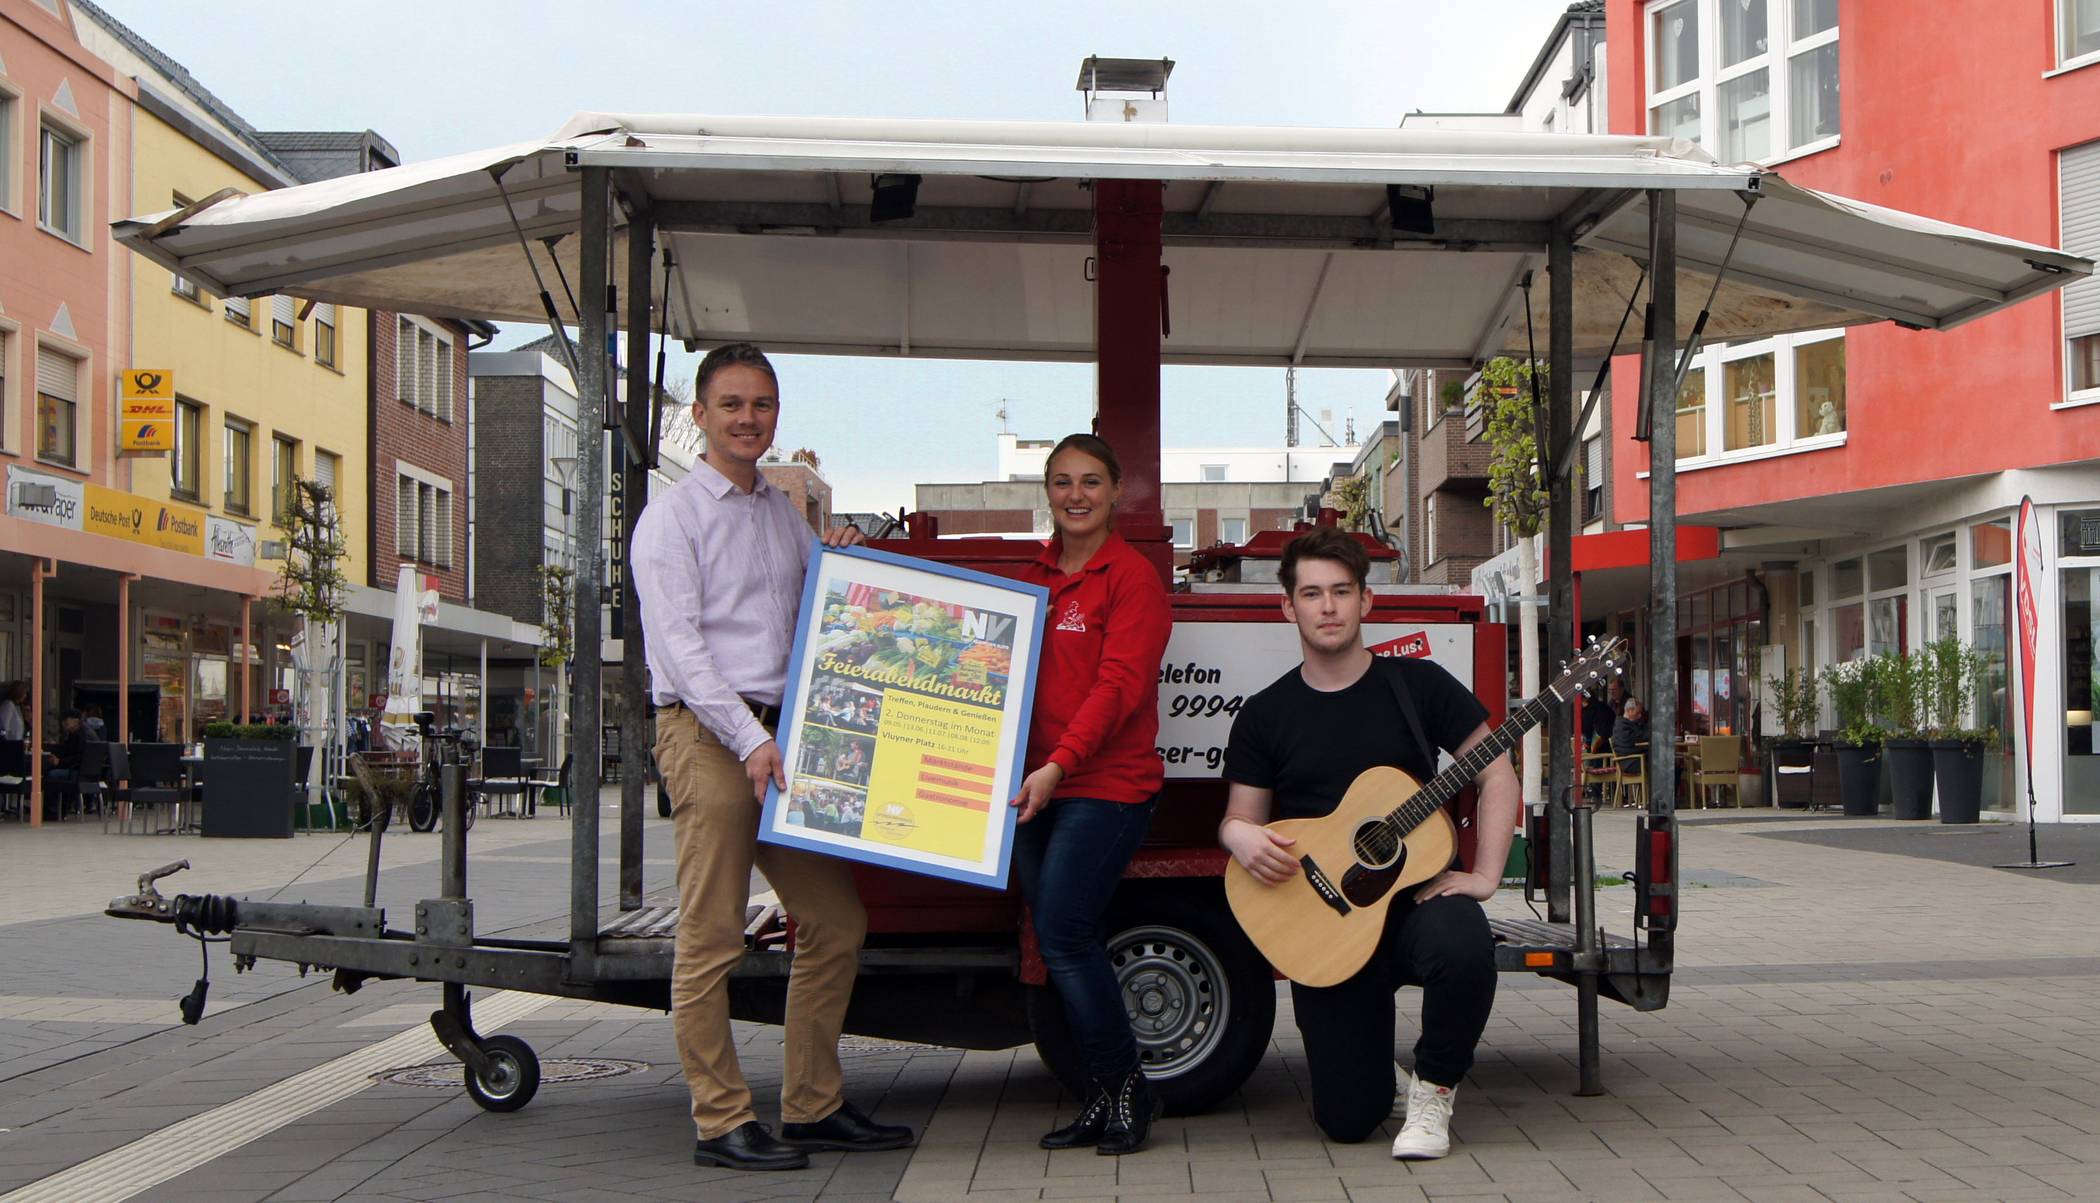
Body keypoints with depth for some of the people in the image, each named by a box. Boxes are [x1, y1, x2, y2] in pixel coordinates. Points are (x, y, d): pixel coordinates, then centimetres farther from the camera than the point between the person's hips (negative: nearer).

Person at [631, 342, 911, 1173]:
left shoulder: (786, 514, 19)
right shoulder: (672, 518, -1)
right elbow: (680, 645, -10)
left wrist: (843, 561, 6)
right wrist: (748, 739, -19)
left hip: (784, 733, 7)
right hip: (707, 734, -7)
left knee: (835, 924, 7)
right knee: (711, 938, -5)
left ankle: (813, 1106, 17)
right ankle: (722, 1122, 2)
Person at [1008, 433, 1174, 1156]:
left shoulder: (1133, 576, -6)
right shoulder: (1033, 575, 16)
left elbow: (1119, 685, -15)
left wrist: (1060, 764, -24)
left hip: (1107, 784, -7)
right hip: (1036, 786, 7)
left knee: (1063, 938, -12)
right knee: (1062, 943, 6)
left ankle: (1126, 1088, 4)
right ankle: (1103, 1099, 16)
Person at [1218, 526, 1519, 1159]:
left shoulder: (1417, 684, 1)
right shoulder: (1264, 716, 5)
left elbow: (1496, 774, 1)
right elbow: (1238, 817, 8)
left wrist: (1484, 877, -10)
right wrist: (1241, 837, -17)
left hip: (1419, 893, -1)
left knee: (1464, 947, -39)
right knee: (1347, 1120, -6)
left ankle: (1433, 1089, -8)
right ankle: (1374, 1056, 33)